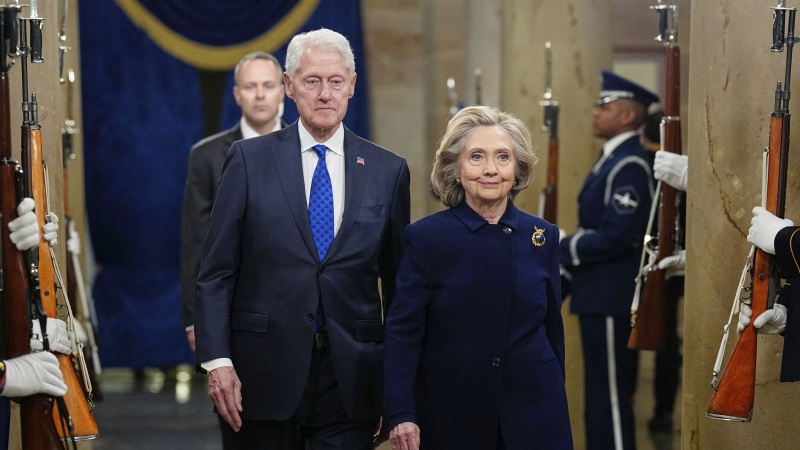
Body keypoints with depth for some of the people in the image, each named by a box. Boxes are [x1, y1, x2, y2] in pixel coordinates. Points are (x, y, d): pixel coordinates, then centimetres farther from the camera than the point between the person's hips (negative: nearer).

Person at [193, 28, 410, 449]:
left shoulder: (388, 170, 6)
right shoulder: (249, 159, 1)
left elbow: (398, 284, 9)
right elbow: (215, 272, -1)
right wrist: (216, 361, -10)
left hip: (350, 381, 1)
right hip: (264, 374, -1)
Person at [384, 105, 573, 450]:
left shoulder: (542, 236, 3)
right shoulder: (426, 237, -6)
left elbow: (552, 326, 11)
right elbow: (402, 331, -8)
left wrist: (553, 398, 15)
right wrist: (400, 414, -17)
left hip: (534, 410, 2)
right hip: (451, 415, -2)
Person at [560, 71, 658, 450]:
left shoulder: (629, 166, -17)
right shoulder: (611, 160, 15)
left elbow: (615, 235, -24)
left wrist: (560, 250, -14)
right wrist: (565, 245, 8)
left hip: (611, 300, -10)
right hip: (600, 295, 10)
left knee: (610, 399, -5)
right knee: (602, 397, 16)